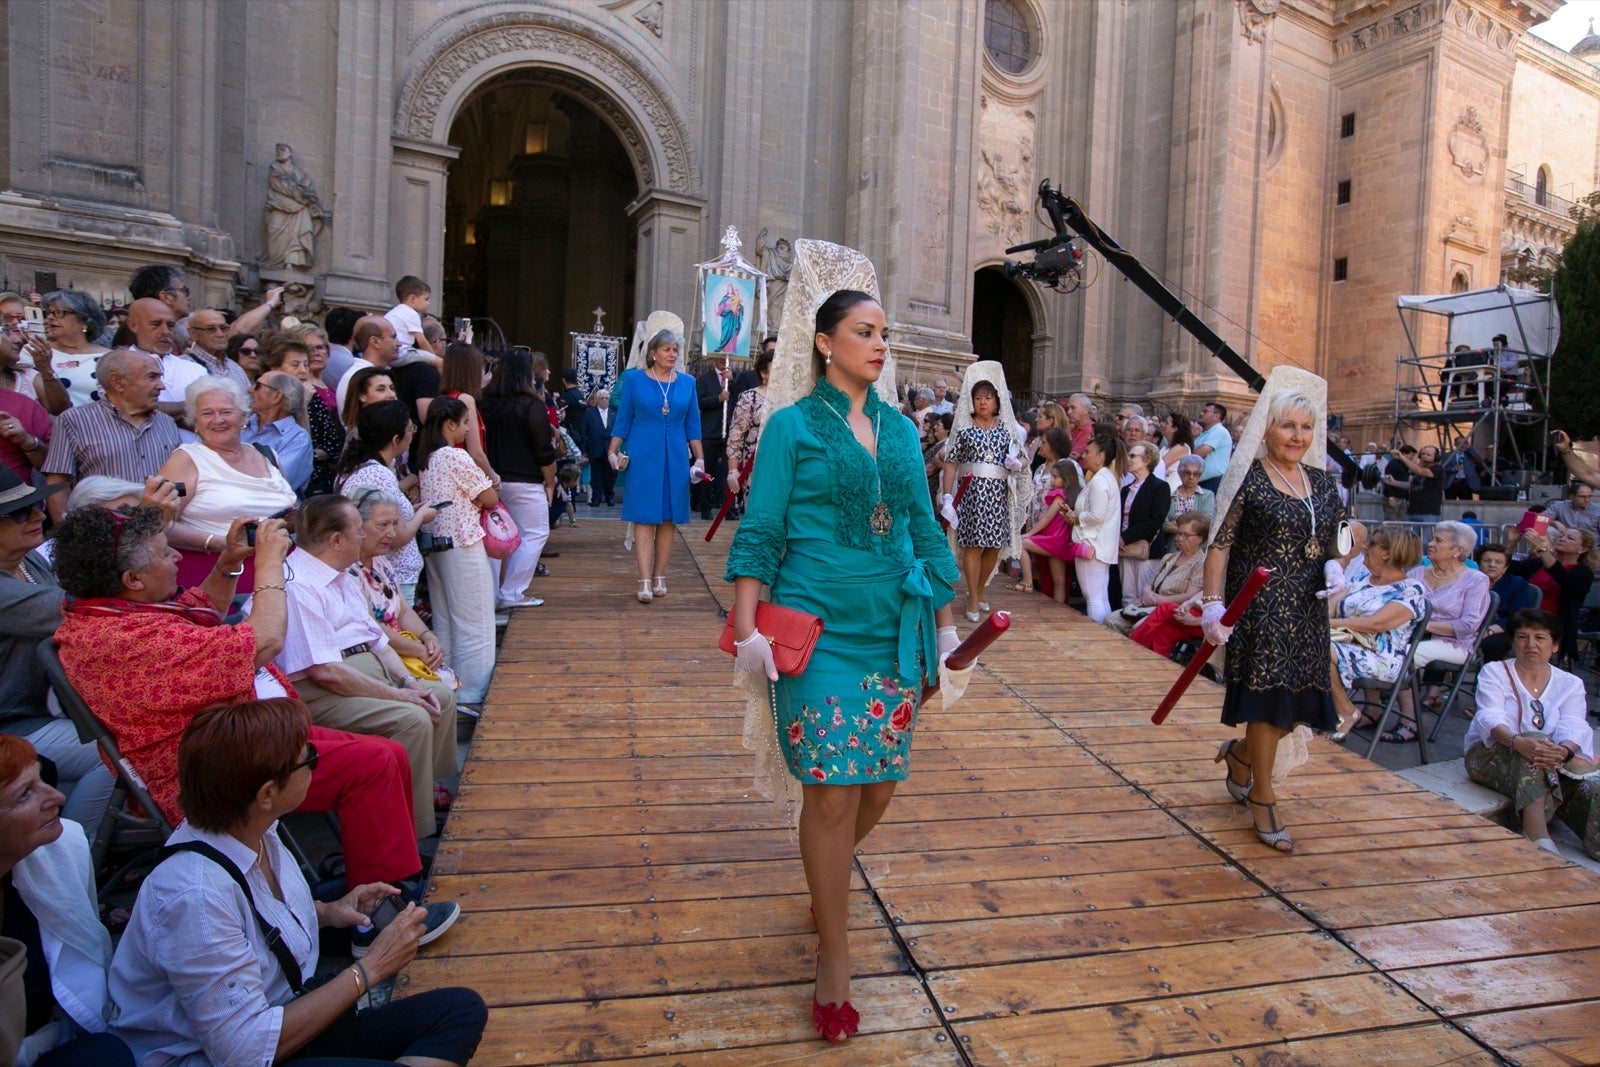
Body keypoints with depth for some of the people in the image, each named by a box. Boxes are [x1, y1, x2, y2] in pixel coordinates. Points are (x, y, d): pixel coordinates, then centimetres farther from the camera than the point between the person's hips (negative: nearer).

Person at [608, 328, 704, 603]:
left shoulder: (687, 382, 8)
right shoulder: (635, 379, 3)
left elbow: (692, 425, 11)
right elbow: (623, 420, 5)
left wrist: (699, 458, 5)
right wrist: (613, 451, -4)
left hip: (675, 458, 3)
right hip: (642, 456, -2)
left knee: (668, 519, 5)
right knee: (644, 518, -6)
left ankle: (659, 577, 15)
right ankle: (645, 582, -8)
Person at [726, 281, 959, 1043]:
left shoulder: (901, 430, 13)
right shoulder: (792, 425, 0)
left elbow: (924, 529, 16)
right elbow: (760, 531, -5)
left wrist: (946, 621, 15)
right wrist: (747, 631, -13)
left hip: (895, 629, 5)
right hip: (818, 630, -5)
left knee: (878, 784, 9)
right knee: (832, 792, -3)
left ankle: (828, 880, 40)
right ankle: (833, 961, 14)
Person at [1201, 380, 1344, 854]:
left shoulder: (1323, 482, 11)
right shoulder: (1248, 479, -7)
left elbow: (1330, 545, 20)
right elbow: (1220, 544, -11)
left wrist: (1334, 568, -3)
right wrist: (1213, 603, -19)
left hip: (1307, 610, 6)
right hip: (1259, 606, -6)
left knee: (1300, 702, 10)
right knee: (1268, 697, -3)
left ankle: (1240, 752, 38)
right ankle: (1263, 799, 14)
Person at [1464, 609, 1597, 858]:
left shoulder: (1570, 684, 13)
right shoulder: (1493, 672, 6)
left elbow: (1574, 726, -7)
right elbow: (1490, 716, -13)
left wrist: (1564, 750, -33)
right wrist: (1517, 741, -37)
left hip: (1550, 770, 3)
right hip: (1491, 756, -3)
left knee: (1591, 791, -28)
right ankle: (1539, 837, -47)